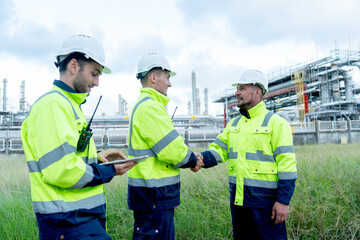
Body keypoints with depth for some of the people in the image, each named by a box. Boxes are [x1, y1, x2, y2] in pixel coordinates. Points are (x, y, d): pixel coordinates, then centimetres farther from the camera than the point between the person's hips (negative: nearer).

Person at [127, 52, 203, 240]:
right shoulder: (149, 106, -17)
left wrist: (190, 157, 6)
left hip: (155, 196, 11)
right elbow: (172, 148, -21)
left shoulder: (147, 105, 18)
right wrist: (192, 161, -2)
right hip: (153, 196, -11)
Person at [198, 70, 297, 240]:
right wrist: (200, 159, -15)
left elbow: (287, 163, -11)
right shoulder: (233, 124, 13)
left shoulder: (276, 123, -7)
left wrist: (283, 201, -16)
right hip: (238, 199, 7)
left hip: (264, 200, -6)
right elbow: (218, 150, 6)